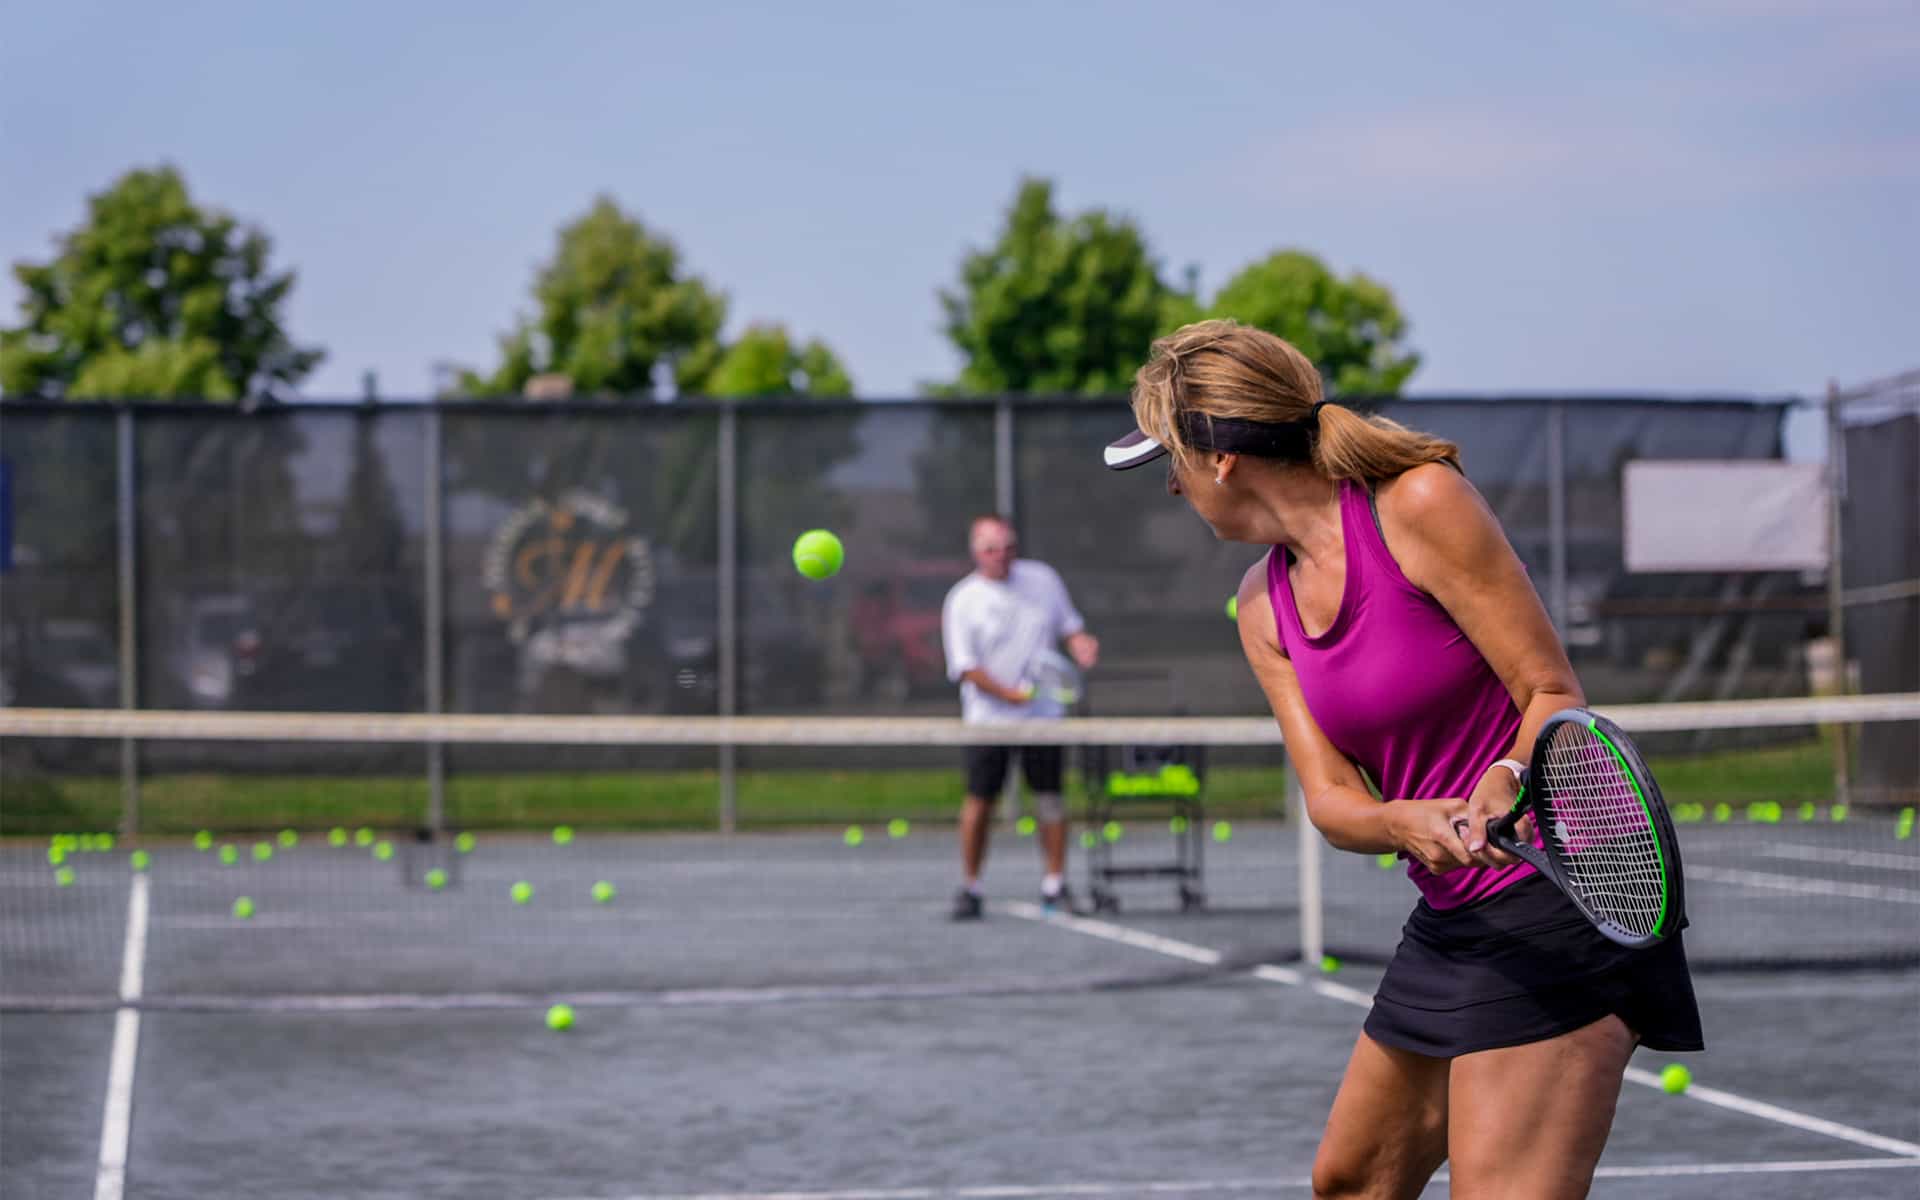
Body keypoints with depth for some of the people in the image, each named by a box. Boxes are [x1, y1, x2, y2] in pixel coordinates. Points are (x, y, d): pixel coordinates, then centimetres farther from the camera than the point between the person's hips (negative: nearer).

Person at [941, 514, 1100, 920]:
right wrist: (1010, 694, -23)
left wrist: (1080, 644, -8)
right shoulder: (963, 601, -7)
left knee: (1050, 795, 2)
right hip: (988, 715, -3)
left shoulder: (1043, 579, 4)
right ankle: (969, 887, 8)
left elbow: (1069, 625, 16)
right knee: (980, 799, -3)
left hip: (1043, 712, 3)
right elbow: (965, 667, -11)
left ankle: (1055, 884, 11)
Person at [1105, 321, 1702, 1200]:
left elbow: (1555, 694, -11)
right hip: (1450, 921, 9)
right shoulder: (1264, 605, 8)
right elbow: (1332, 799, 0)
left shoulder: (1422, 502, -14)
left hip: (1559, 896, -9)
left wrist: (1504, 784, -31)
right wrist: (1408, 823, -22)